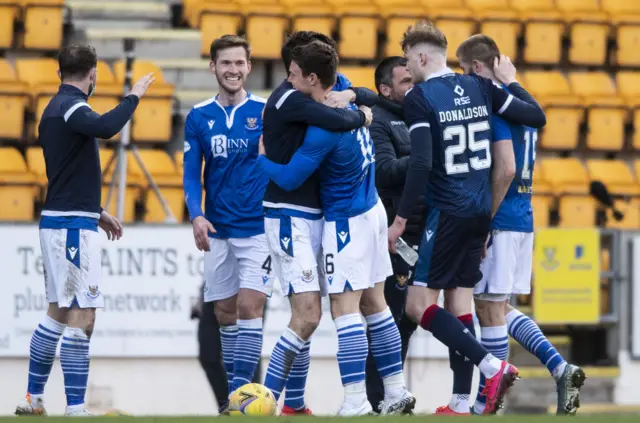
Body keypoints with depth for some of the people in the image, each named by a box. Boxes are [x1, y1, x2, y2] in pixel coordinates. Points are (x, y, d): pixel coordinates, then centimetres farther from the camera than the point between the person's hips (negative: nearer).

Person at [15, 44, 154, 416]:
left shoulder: (57, 108, 17)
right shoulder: (71, 108, -14)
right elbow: (106, 127, -37)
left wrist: (97, 212, 26)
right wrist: (134, 97, -22)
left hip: (60, 220, 10)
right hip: (73, 227, -10)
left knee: (58, 313, 17)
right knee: (82, 317, -9)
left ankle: (34, 399, 21)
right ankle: (76, 409, -11)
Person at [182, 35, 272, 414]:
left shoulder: (267, 111, -3)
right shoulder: (199, 117, 4)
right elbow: (192, 174, 3)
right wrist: (197, 216, -12)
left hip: (258, 228, -3)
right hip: (218, 232, 3)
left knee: (249, 307, -13)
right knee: (226, 314, 7)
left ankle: (240, 390, -12)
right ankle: (235, 393, 18)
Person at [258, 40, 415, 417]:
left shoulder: (324, 128, -24)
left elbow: (289, 179, -18)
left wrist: (262, 153, -3)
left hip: (346, 222, -9)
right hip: (372, 211, 9)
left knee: (344, 311, -9)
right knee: (375, 305, 14)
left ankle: (356, 404, -13)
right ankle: (397, 392, 17)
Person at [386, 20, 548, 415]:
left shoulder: (419, 97, -11)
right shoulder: (480, 87, 6)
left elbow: (421, 164, -19)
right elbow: (537, 116, 8)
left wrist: (401, 219, -14)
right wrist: (512, 82, 25)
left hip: (449, 213, -7)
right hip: (481, 211, 7)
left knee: (419, 305, -4)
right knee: (460, 300, 12)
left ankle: (493, 367, -16)